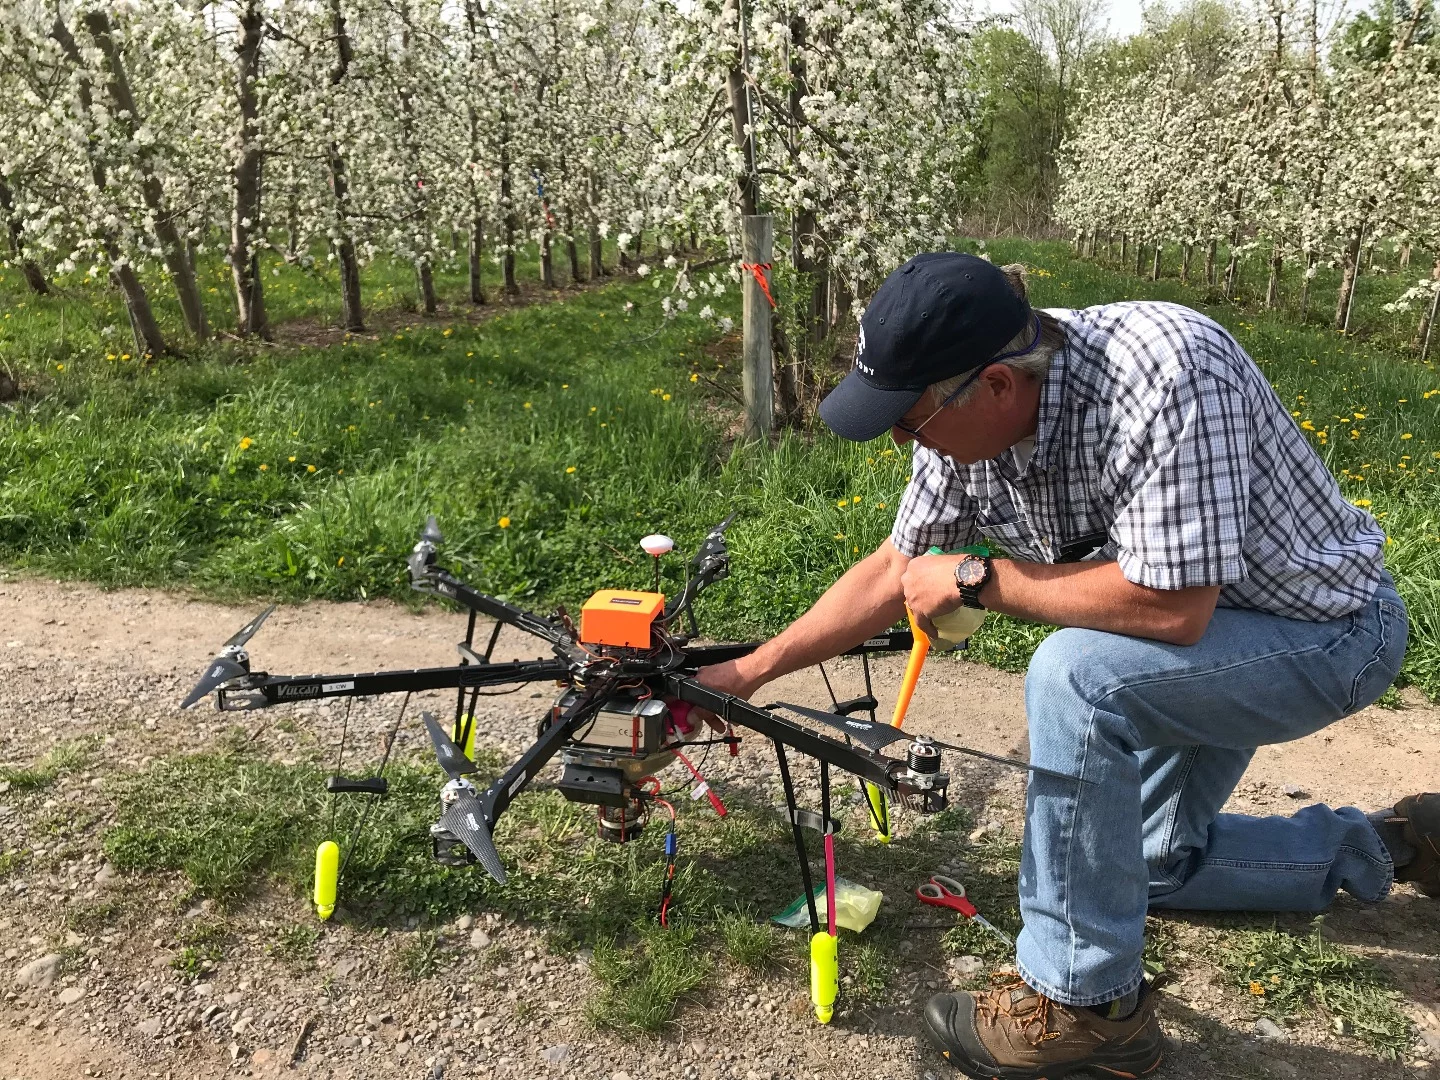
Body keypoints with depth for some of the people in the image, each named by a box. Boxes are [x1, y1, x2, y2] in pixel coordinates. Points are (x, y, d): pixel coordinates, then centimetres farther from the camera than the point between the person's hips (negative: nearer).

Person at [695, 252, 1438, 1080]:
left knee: (1074, 674, -33)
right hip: (1205, 641, 8)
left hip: (1333, 630, -8)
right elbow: (894, 570, -3)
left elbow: (1171, 606, -38)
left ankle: (1086, 1003, -15)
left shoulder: (1164, 372, -37)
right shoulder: (970, 420, -14)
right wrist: (749, 672, -4)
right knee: (1150, 858, 18)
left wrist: (978, 578, -28)